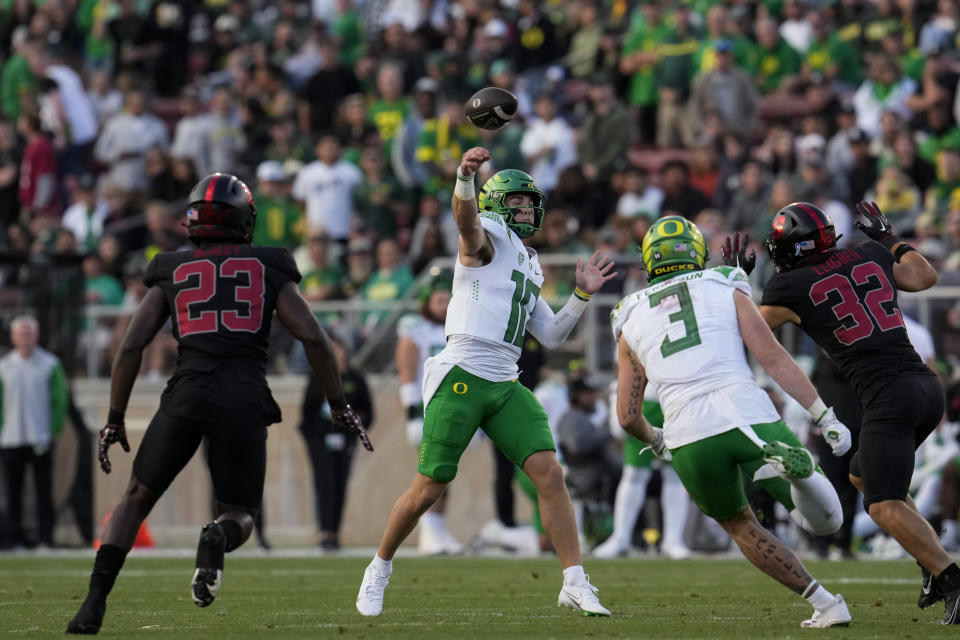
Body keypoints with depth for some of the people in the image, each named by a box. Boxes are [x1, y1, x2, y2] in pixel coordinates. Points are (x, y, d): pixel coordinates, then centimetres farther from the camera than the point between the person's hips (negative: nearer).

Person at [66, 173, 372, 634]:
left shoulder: (171, 275, 16)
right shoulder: (268, 271, 14)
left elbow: (130, 348, 10)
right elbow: (313, 338, 6)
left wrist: (115, 420, 17)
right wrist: (340, 407, 12)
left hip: (187, 394, 0)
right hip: (245, 401, 0)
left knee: (137, 498, 17)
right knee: (239, 516, 15)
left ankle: (95, 601, 1)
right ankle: (218, 539, -23)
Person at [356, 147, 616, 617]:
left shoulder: (527, 267, 23)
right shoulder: (488, 235, 0)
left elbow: (551, 336, 26)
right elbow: (466, 217, -26)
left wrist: (581, 296, 14)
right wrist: (465, 177, -46)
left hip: (505, 385, 7)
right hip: (461, 378, -7)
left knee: (549, 472, -9)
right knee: (429, 488, -2)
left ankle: (575, 583, -9)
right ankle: (379, 569, 20)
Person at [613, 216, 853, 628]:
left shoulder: (632, 321, 20)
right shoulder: (727, 291, 16)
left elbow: (628, 416, 19)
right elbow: (772, 357, 4)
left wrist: (654, 440, 41)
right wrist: (825, 417, 3)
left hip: (690, 439, 1)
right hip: (748, 417, -1)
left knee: (740, 525, 27)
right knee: (823, 520, 7)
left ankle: (824, 604, 13)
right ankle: (795, 469, -28)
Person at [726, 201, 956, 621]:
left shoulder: (789, 288, -1)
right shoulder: (869, 256, 14)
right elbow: (924, 276, 30)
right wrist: (889, 239, 42)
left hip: (890, 397, -7)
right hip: (927, 385, 7)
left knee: (884, 506, -12)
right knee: (863, 477, 24)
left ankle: (953, 583, -29)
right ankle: (935, 568, 14)